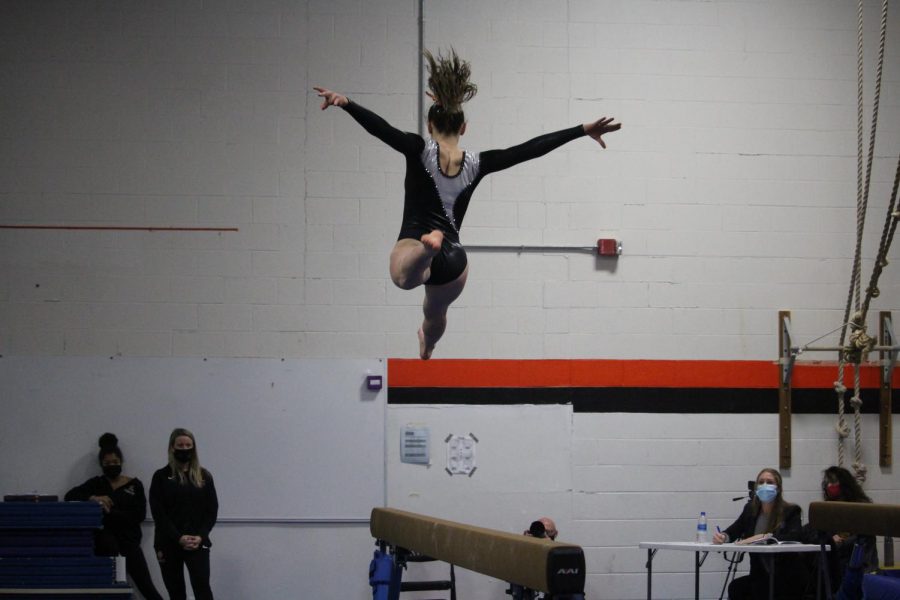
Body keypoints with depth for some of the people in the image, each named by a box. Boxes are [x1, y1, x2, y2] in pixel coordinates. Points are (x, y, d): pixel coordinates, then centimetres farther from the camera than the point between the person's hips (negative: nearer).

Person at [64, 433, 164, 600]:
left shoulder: (134, 484, 8)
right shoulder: (96, 483, 10)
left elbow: (139, 515, -3)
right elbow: (70, 495, -1)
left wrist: (111, 513, -14)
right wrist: (92, 498, -19)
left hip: (129, 540, 0)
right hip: (104, 540, 0)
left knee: (146, 586, -5)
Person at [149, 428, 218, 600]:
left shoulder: (204, 476, 7)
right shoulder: (161, 477, 2)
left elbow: (212, 510, 4)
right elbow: (159, 513, -6)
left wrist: (200, 536, -11)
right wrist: (179, 538, -15)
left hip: (197, 543, 0)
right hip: (169, 544, 0)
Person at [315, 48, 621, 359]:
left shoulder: (421, 151, -3)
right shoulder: (476, 163, 5)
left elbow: (381, 128, -20)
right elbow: (530, 149, 7)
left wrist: (345, 102, -31)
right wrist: (583, 130, 11)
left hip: (411, 245, -5)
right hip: (454, 260, 5)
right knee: (435, 313, 38)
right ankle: (426, 344, 68)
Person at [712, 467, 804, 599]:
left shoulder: (791, 511, -8)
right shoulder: (750, 509, 8)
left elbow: (794, 537, -24)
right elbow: (734, 531, 6)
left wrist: (763, 537, -36)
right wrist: (722, 536, -20)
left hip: (788, 578, -5)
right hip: (760, 576, 5)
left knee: (759, 588, -32)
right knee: (735, 587, -23)